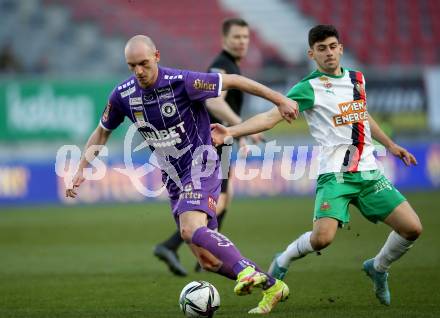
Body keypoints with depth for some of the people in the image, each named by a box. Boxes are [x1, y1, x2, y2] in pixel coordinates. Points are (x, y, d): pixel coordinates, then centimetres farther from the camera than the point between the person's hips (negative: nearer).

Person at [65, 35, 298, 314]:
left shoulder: (182, 82, -19)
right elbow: (102, 132, 14)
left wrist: (279, 100, -6)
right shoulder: (123, 95, -3)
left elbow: (232, 81, -10)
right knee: (208, 260, 1)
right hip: (173, 179, 6)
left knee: (191, 230, -33)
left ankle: (247, 270, -31)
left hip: (201, 165, -6)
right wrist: (82, 169, 6)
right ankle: (272, 286, 14)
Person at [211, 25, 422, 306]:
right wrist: (232, 131, -28)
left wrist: (391, 146, 38)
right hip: (336, 174, -6)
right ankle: (282, 263, 7)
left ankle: (378, 268, 25)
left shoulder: (357, 79, 14)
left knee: (412, 228, -4)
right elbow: (271, 117, -15)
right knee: (322, 238, -26)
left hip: (369, 172, 6)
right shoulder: (310, 87, -5)